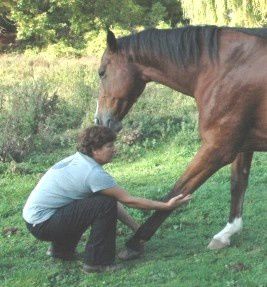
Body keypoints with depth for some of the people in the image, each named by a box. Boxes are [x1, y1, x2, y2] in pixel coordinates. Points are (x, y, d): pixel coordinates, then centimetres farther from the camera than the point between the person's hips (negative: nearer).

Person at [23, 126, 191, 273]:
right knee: (105, 204, -17)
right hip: (42, 224, -9)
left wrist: (138, 229, 11)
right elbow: (128, 200, -15)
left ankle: (61, 250, 29)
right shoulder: (93, 173, -21)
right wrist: (166, 206, -9)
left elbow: (118, 200, 10)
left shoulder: (79, 160, 7)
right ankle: (97, 262, -7)